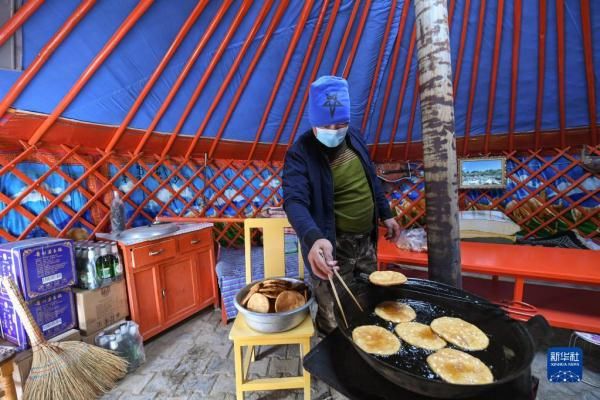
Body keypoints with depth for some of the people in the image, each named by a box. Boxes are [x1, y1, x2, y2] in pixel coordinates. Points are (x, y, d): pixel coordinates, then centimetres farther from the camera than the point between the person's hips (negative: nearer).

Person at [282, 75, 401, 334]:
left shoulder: (353, 137, 2)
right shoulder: (300, 153, -19)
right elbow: (294, 201, -32)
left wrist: (386, 214, 15)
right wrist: (314, 238, -49)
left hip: (366, 240, 7)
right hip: (333, 247, -7)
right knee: (335, 321, 8)